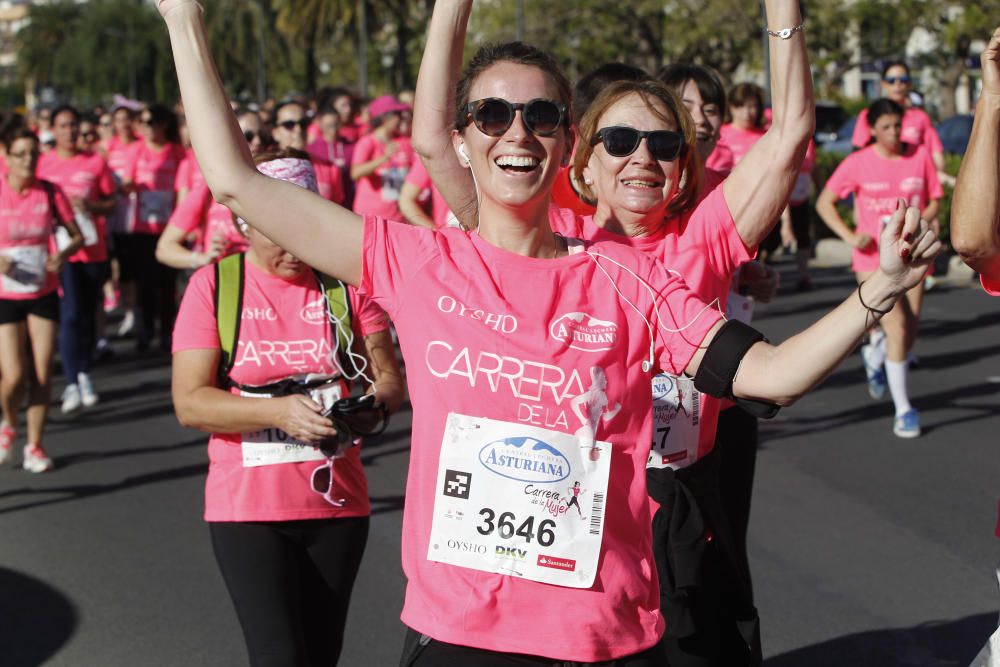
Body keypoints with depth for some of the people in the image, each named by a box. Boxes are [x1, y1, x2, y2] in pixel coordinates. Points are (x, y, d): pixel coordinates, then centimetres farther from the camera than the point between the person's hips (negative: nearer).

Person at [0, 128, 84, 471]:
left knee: (42, 375, 1)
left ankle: (34, 446, 16)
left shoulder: (50, 193, -2)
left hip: (43, 293, 2)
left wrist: (63, 254, -15)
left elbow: (76, 235, 5)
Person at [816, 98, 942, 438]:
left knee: (909, 333, 6)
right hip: (873, 259, -3)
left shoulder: (920, 156, 0)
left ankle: (875, 356, 42)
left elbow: (934, 201, 7)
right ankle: (903, 408, -1)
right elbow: (824, 202, -1)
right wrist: (851, 236, -13)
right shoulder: (858, 163, -7)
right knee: (897, 328, -13)